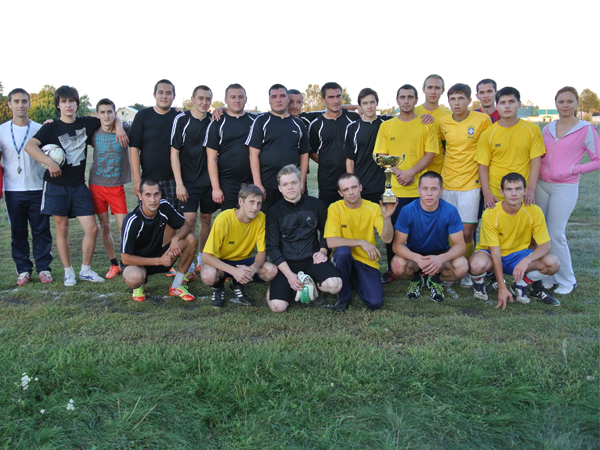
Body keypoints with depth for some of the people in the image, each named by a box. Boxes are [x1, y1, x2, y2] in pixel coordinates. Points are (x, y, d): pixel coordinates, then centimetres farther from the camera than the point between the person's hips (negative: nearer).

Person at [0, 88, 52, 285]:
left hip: (38, 189, 0)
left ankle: (43, 268, 12)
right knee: (18, 232, 6)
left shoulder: (39, 129, 4)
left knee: (41, 231, 3)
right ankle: (23, 270, 16)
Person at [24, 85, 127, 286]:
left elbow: (112, 117, 18)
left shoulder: (86, 123, 6)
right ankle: (68, 273, 17)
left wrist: (119, 127, -2)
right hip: (56, 186, -2)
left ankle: (85, 270, 14)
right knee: (62, 230, 3)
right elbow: (30, 145, -17)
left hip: (78, 186, 3)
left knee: (92, 228, -3)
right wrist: (49, 162, -28)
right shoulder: (51, 128, -3)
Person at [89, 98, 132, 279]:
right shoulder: (93, 133, 0)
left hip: (117, 186, -2)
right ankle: (114, 264, 19)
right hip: (96, 185, 2)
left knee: (124, 227, -6)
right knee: (104, 226, 6)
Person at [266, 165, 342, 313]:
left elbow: (325, 231, 20)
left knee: (335, 285, -29)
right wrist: (289, 275, -15)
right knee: (277, 306, -21)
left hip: (311, 259, 1)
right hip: (286, 262, -1)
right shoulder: (274, 212, -1)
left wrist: (323, 250, 0)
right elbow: (272, 247, -4)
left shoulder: (315, 205, 3)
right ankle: (276, 286, 14)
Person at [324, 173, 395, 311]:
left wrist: (387, 217, -32)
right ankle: (344, 296, -12)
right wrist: (361, 242, -25)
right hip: (344, 258, -1)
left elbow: (387, 238, -15)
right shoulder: (335, 208, -10)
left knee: (375, 303, -18)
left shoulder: (373, 208, -5)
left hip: (367, 261, 1)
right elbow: (331, 242, -20)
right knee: (343, 250, -37)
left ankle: (354, 280, 17)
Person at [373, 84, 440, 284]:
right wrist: (398, 172, -11)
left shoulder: (426, 125, 5)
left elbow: (430, 154, -2)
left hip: (420, 188, -1)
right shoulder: (386, 126, 9)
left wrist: (410, 173, -14)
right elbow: (381, 156, 5)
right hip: (394, 189, 1)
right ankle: (391, 271, 17)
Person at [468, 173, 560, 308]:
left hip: (518, 255, 3)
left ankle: (521, 284, 4)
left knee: (553, 263, -24)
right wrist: (502, 287, -24)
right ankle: (478, 282, 1)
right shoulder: (491, 213, -21)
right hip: (491, 255, -3)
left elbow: (545, 245, -14)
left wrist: (527, 260, -37)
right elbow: (495, 252, -20)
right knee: (477, 265, -38)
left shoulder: (534, 211, -15)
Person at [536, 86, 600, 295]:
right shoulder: (547, 129, 10)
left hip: (565, 187, -5)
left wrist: (572, 169, -12)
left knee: (556, 234, -7)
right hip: (541, 184, 5)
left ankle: (567, 281, 8)